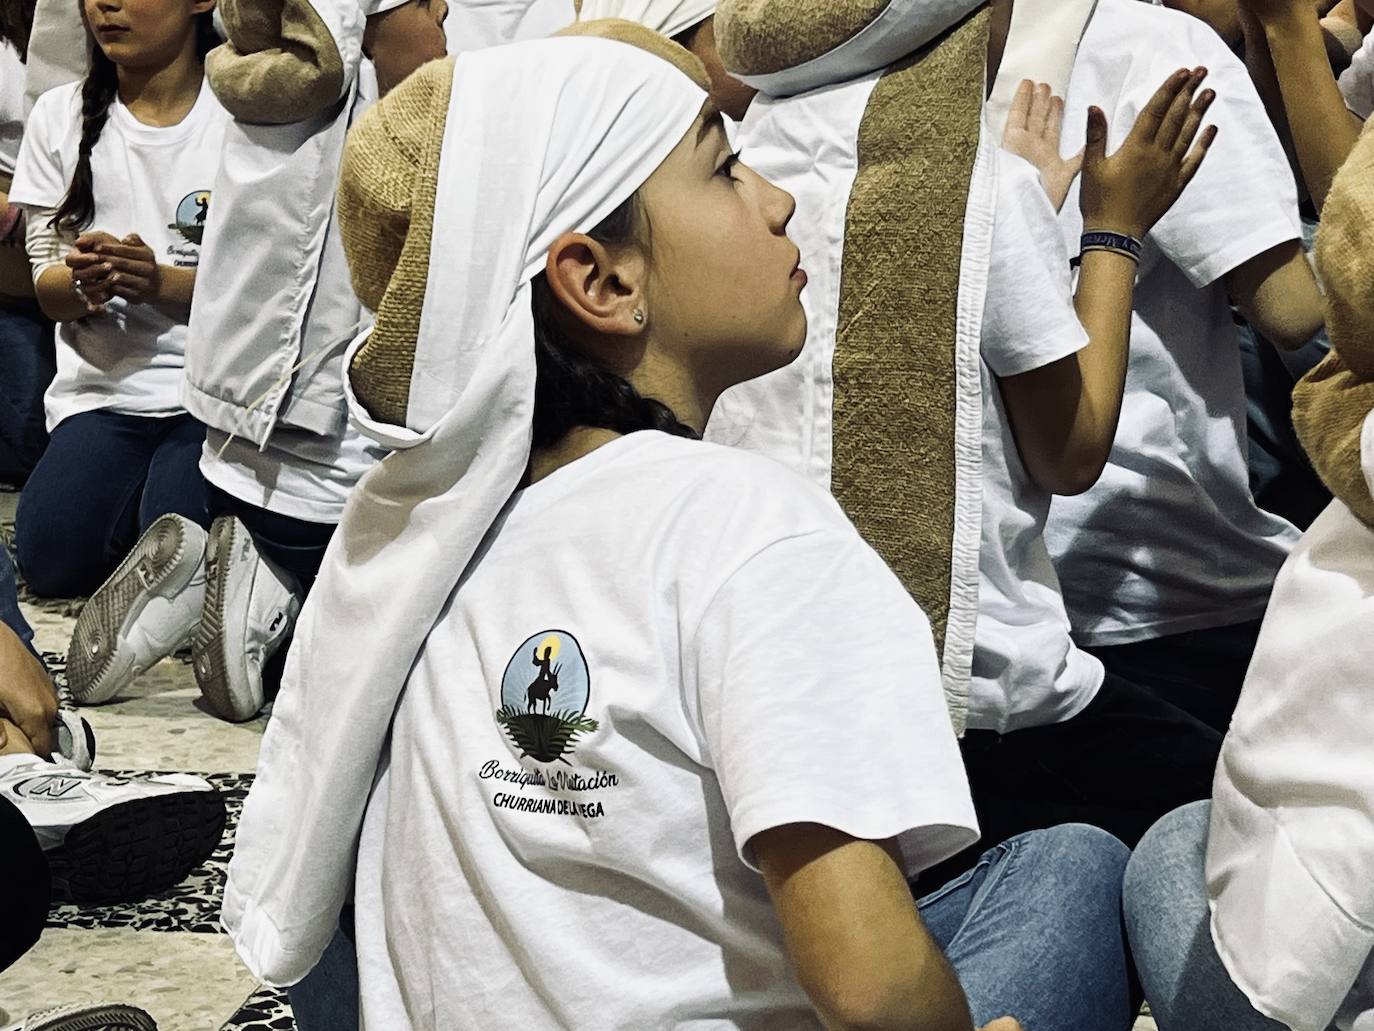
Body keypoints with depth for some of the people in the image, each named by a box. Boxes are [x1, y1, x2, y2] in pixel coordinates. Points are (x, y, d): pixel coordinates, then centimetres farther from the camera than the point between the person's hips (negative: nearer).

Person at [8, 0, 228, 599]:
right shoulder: (59, 117, 7)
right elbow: (48, 290, 6)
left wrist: (161, 281, -23)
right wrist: (82, 281, -19)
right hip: (104, 386, 3)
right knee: (52, 558, -20)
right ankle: (138, 488, 11)